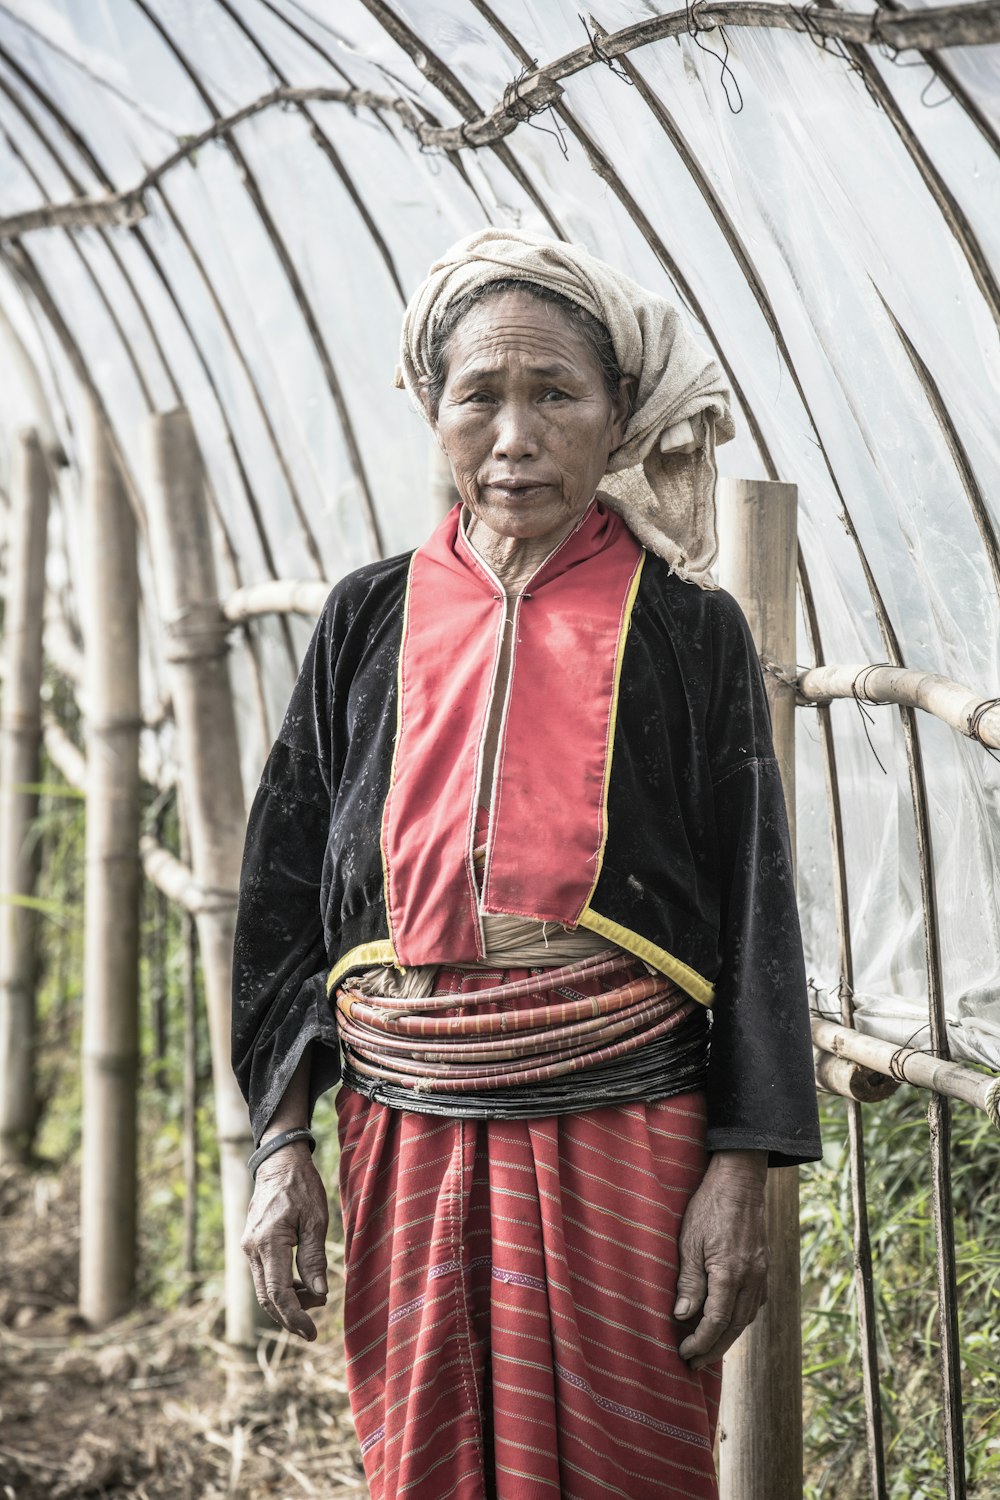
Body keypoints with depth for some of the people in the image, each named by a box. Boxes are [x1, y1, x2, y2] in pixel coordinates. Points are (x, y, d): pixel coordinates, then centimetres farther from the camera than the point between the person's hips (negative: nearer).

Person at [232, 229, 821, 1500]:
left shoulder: (687, 630, 0)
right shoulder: (370, 620, 6)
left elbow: (754, 915, -1)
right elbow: (284, 895, 8)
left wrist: (741, 1176, -7)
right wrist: (280, 1143, 2)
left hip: (623, 1142, -2)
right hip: (403, 1140, 2)